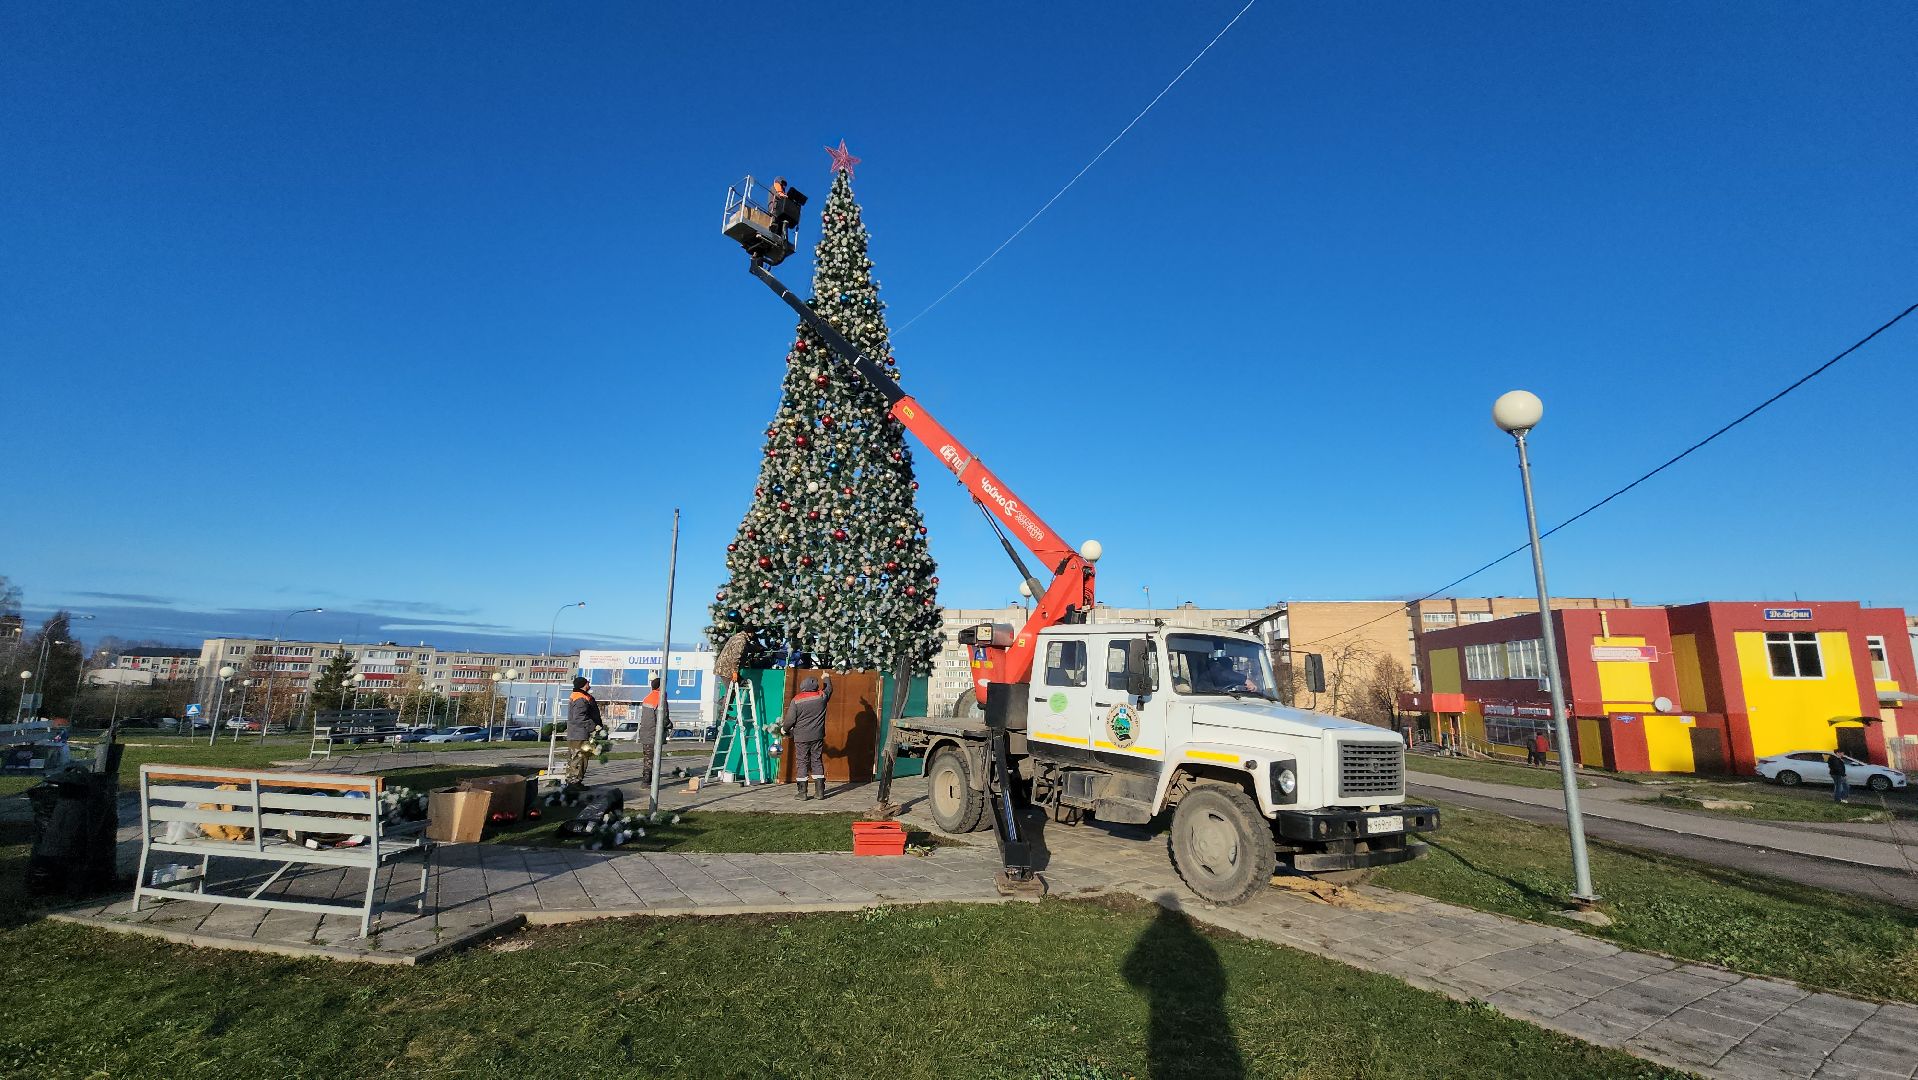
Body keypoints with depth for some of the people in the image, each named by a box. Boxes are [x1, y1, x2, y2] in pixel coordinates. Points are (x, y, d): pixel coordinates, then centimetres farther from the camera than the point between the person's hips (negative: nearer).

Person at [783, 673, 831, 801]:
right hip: (817, 736, 2)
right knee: (817, 762, 10)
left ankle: (803, 793, 6)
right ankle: (820, 791, 10)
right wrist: (827, 678, 39)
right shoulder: (821, 696, -3)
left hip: (801, 738, -2)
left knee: (802, 763, 5)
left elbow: (790, 719, -7)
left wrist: (784, 728, 13)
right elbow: (829, 689, 20)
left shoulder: (797, 700, -9)